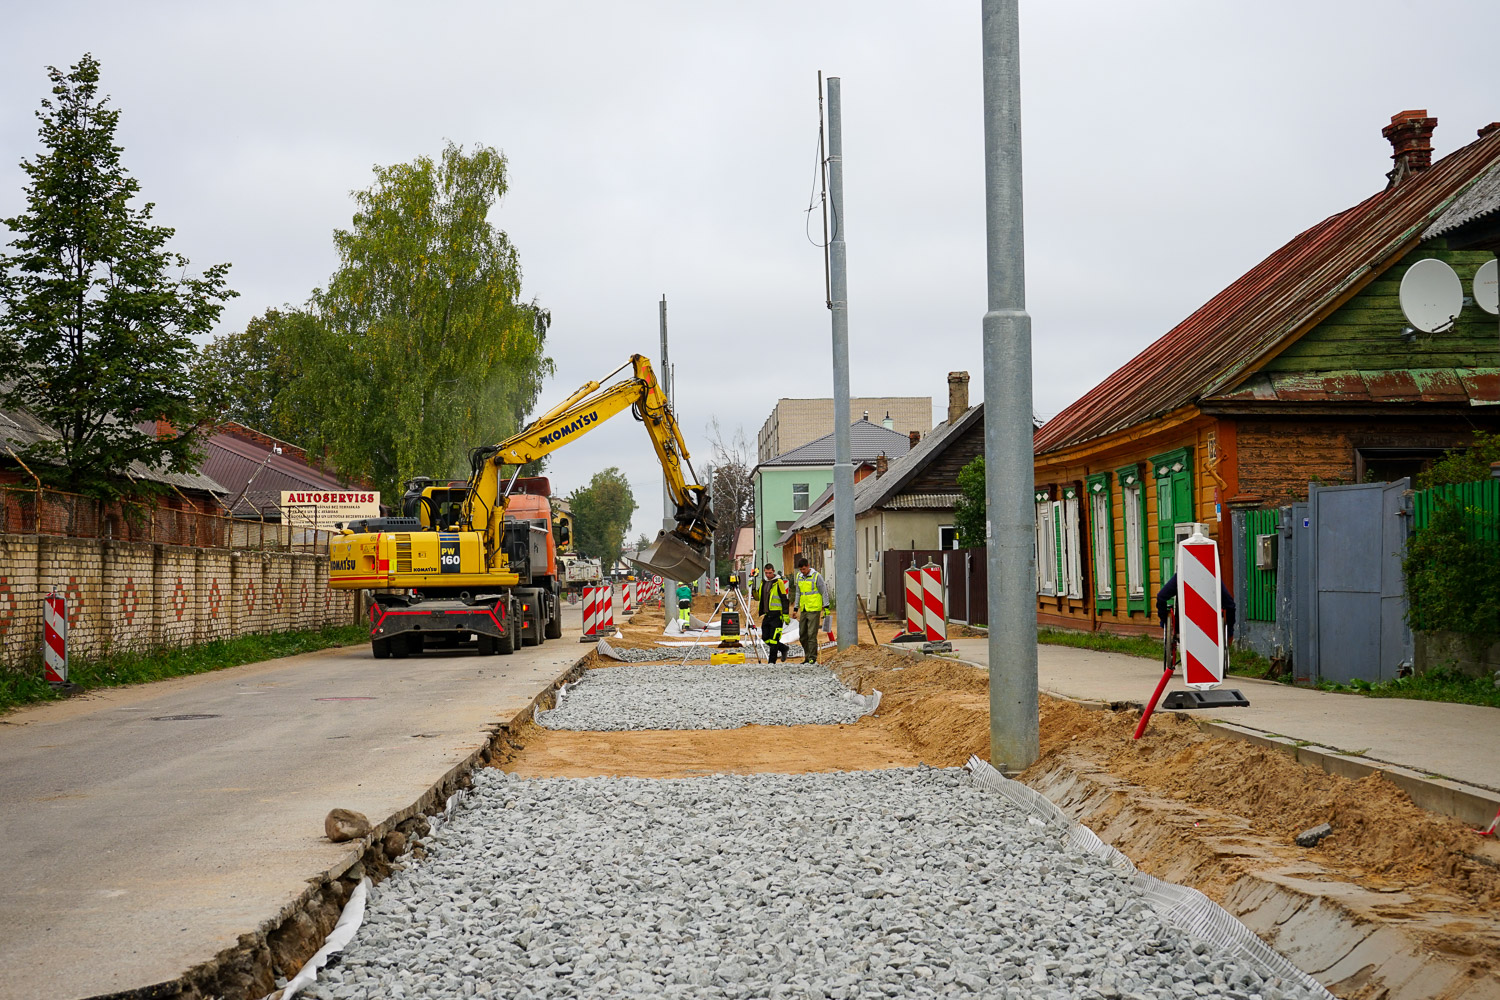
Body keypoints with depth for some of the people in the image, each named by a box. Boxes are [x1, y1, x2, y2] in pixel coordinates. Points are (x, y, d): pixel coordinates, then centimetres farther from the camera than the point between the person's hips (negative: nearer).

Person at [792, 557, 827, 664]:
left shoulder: (817, 576, -6)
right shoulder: (798, 577, 11)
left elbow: (823, 592, -3)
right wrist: (796, 608, 16)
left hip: (814, 609, -6)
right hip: (803, 610, 6)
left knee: (812, 634, -8)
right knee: (802, 635, 6)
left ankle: (813, 658, -3)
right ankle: (807, 657, 16)